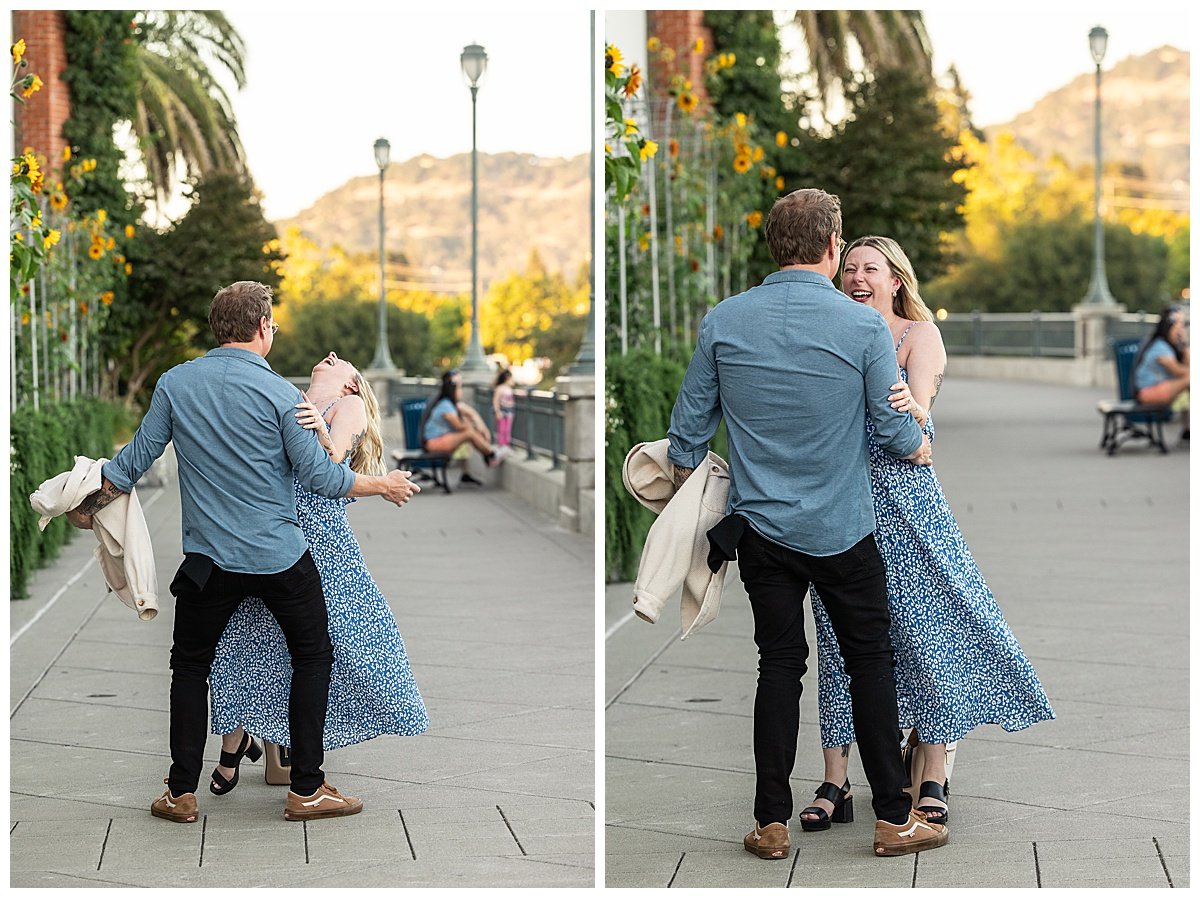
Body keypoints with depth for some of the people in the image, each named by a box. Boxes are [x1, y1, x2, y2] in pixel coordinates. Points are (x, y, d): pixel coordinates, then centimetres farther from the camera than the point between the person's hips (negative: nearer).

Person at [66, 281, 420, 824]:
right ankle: (306, 789, 11)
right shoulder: (278, 393, -10)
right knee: (312, 657, 13)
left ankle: (182, 793, 14)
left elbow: (135, 459, 3)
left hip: (209, 558, 3)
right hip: (281, 556, -2)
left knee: (190, 665, 16)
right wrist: (382, 486, 6)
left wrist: (88, 507, 19)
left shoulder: (175, 384, -1)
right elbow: (317, 474, -9)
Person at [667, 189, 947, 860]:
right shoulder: (864, 326, -11)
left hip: (761, 529, 3)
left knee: (779, 665, 9)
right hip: (842, 529, -3)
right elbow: (895, 428, -5)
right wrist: (921, 445, 18)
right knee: (870, 661, 8)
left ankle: (772, 824, 11)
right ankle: (895, 817, 12)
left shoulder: (724, 321, -3)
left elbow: (690, 427, 3)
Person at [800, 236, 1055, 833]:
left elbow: (919, 411, -15)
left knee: (928, 625, -4)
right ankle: (834, 782, 8)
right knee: (839, 636, 3)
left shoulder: (919, 332, 2)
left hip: (904, 497, -3)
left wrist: (911, 407, -38)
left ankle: (932, 781, 4)